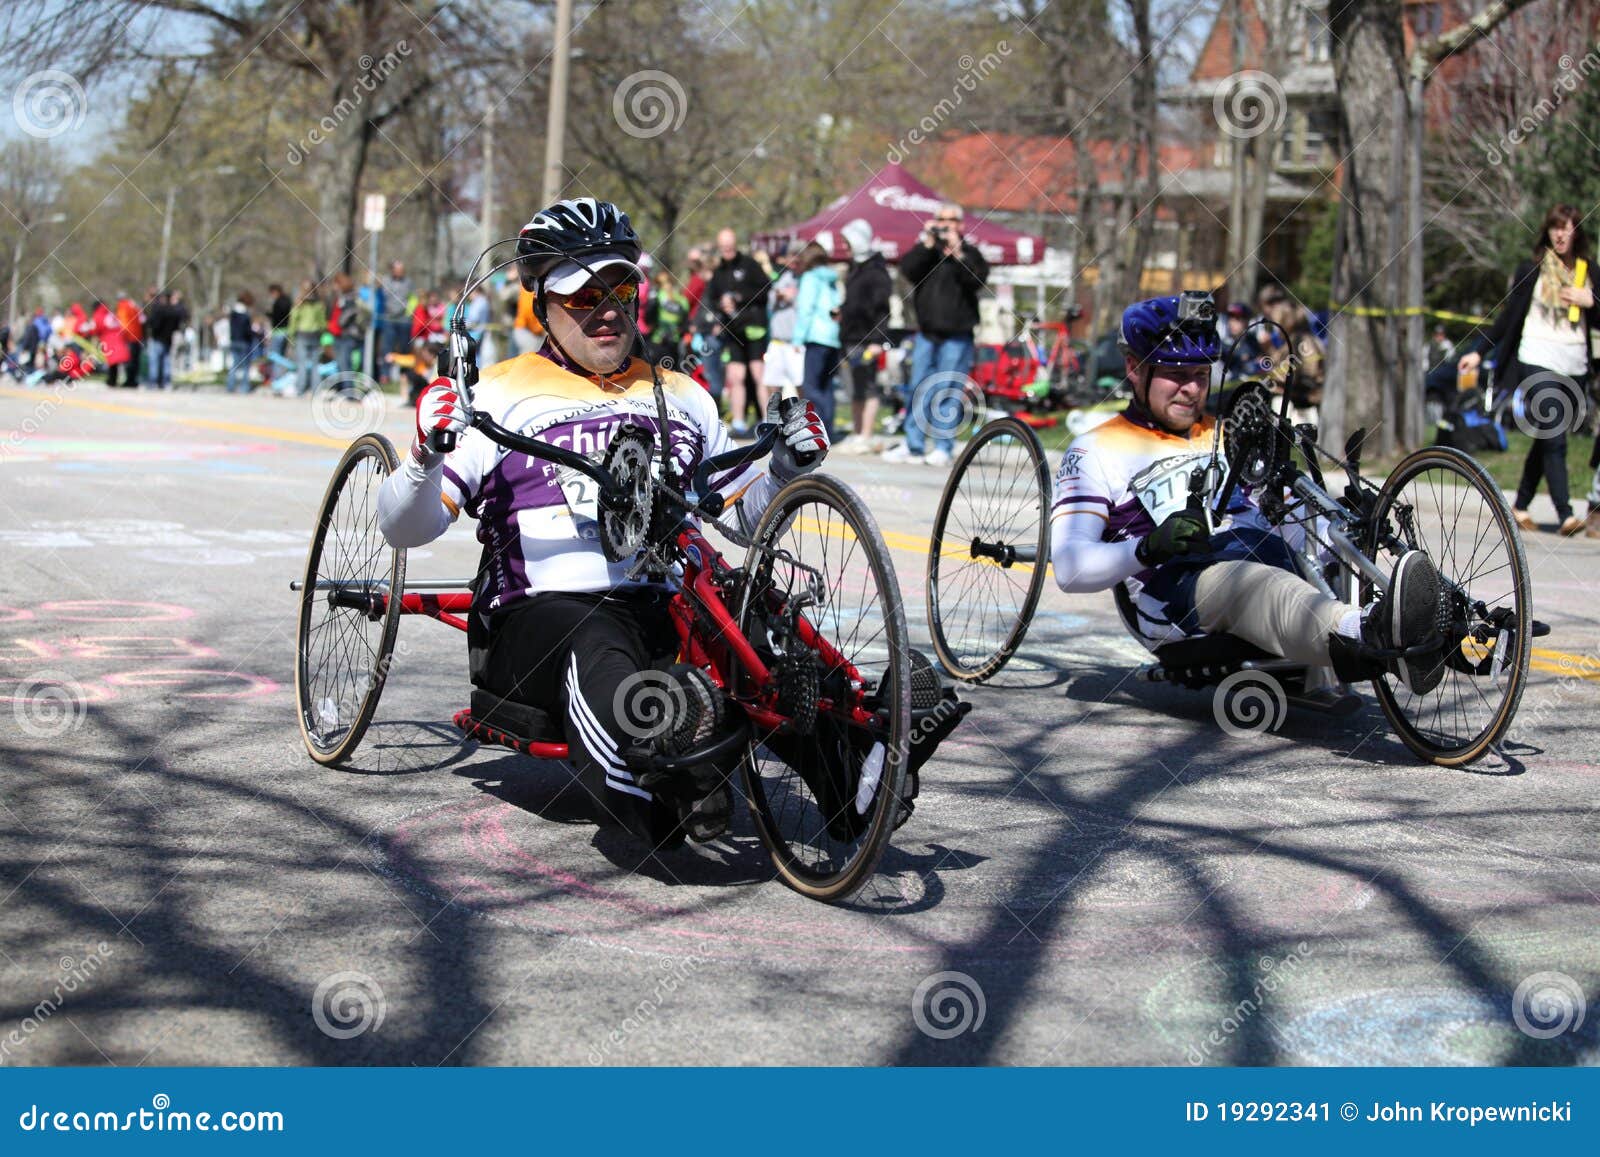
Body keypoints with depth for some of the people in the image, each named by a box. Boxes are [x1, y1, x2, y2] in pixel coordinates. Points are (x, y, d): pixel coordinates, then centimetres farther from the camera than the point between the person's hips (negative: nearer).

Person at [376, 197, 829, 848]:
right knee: (597, 645, -40)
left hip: (667, 607, 4)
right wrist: (427, 454, -14)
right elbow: (404, 528, 7)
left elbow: (743, 515, 29)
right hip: (539, 614, -3)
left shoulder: (680, 397, 24)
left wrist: (786, 470, 8)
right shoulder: (501, 394, 13)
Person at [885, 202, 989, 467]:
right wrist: (927, 245, -12)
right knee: (919, 390, 5)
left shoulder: (969, 253, 5)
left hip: (956, 337, -3)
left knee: (947, 393, -4)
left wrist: (957, 254, -17)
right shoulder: (925, 251, 12)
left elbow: (978, 279, -11)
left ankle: (943, 448, 0)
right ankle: (913, 445, 10)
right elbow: (907, 268, -5)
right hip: (926, 333, 3)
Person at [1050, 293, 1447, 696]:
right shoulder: (1096, 451, 13)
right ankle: (1369, 633, -68)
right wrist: (1148, 548, -20)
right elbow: (1069, 569, 0)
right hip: (1179, 584, -7)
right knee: (1251, 583, -38)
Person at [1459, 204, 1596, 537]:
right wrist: (1479, 351, 3)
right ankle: (1566, 516, -17)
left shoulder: (1588, 273, 12)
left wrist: (1589, 301, -6)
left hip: (1575, 369, 4)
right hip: (1538, 364, -4)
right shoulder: (1531, 270, 4)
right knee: (1554, 441, -13)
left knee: (1546, 441, 8)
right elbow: (1508, 317, 7)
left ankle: (1520, 506, 20)